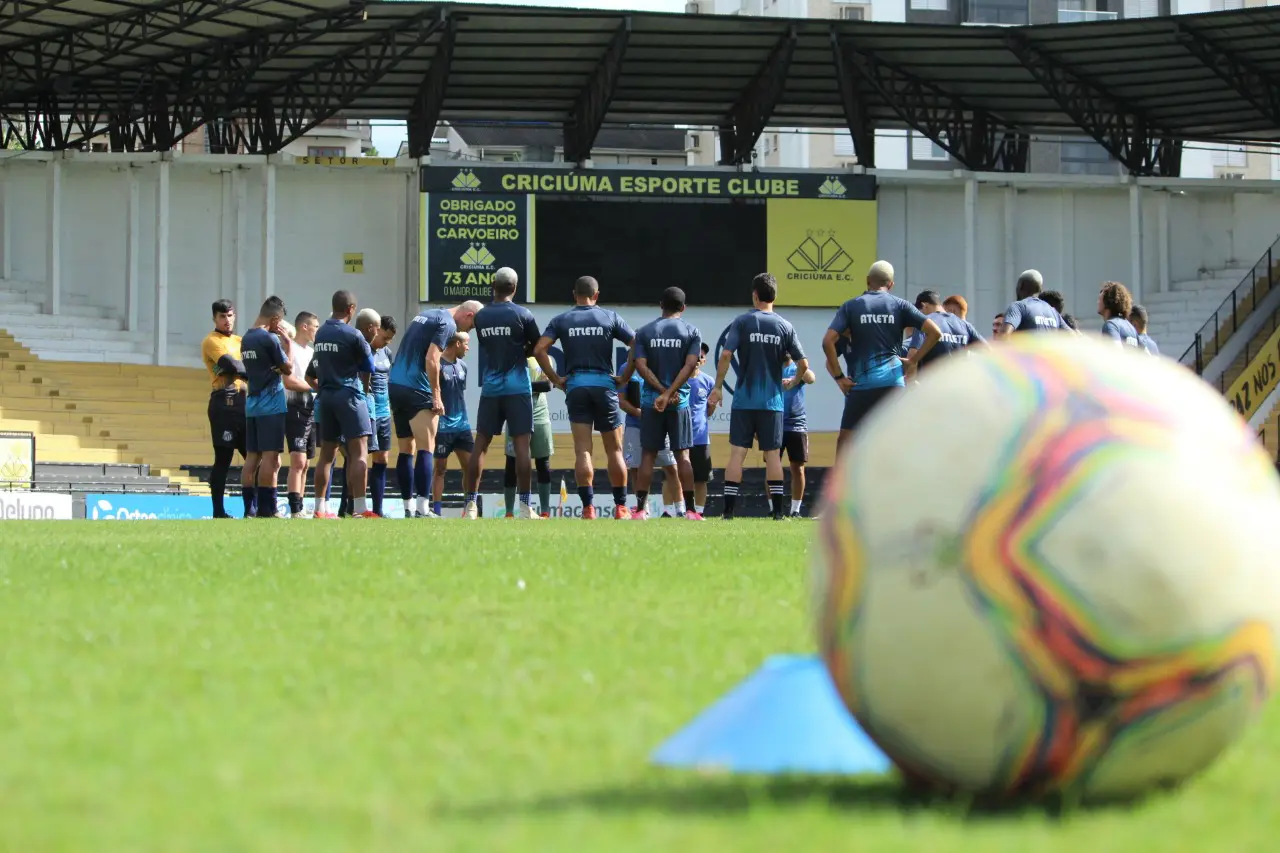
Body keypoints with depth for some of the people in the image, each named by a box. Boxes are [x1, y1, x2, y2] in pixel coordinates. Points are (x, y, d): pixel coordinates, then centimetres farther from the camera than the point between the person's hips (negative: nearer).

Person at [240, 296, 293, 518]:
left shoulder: (246, 339, 11)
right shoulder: (270, 339, -13)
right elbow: (287, 369, -6)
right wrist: (287, 346, 4)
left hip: (251, 404, 8)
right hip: (272, 405, -8)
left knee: (252, 456, 7)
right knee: (271, 457, -6)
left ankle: (249, 509, 6)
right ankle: (266, 510, -9)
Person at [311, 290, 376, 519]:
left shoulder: (320, 334, 9)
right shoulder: (353, 335, -10)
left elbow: (320, 367, 12)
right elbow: (368, 369, -1)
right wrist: (364, 387, 16)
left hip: (326, 395, 7)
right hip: (349, 395, -7)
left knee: (326, 453, 11)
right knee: (359, 452, -8)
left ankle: (319, 508, 12)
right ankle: (360, 509, -16)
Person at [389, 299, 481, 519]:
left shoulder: (426, 315, 21)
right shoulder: (447, 324, -7)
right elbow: (431, 359, -17)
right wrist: (436, 396, -13)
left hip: (395, 384, 9)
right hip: (416, 390, -9)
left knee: (406, 450, 11)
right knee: (426, 449, -9)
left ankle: (408, 509, 13)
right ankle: (422, 509, -17)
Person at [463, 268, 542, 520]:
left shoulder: (480, 316, 5)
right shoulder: (522, 315, -5)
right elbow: (537, 348, 3)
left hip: (490, 388, 3)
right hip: (517, 387, -3)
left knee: (480, 445, 6)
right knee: (522, 445, -3)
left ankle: (470, 505, 4)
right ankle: (525, 506, -6)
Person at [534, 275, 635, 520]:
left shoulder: (561, 320, 6)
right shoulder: (610, 318, 5)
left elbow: (539, 349, -6)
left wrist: (555, 379, 1)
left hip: (575, 385, 0)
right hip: (604, 383, 0)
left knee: (582, 451, -2)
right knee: (614, 450, 8)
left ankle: (588, 507, -10)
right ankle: (621, 507, 8)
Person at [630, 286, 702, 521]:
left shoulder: (644, 332, 4)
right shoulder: (691, 332, 2)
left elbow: (640, 366, -6)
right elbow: (690, 366, -9)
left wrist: (663, 391, -8)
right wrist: (670, 394, -12)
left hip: (650, 401, 1)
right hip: (680, 403, -1)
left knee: (648, 455, 4)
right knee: (682, 455, 3)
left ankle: (640, 509, 0)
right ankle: (689, 510, 0)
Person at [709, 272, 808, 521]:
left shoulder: (742, 322, -3)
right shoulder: (785, 327, 2)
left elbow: (726, 355, -12)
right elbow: (803, 364, 2)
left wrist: (718, 387, -2)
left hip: (744, 399, -1)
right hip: (773, 401, 1)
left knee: (737, 452, 0)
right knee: (773, 454, 6)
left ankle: (729, 510, -5)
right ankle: (778, 511, 4)